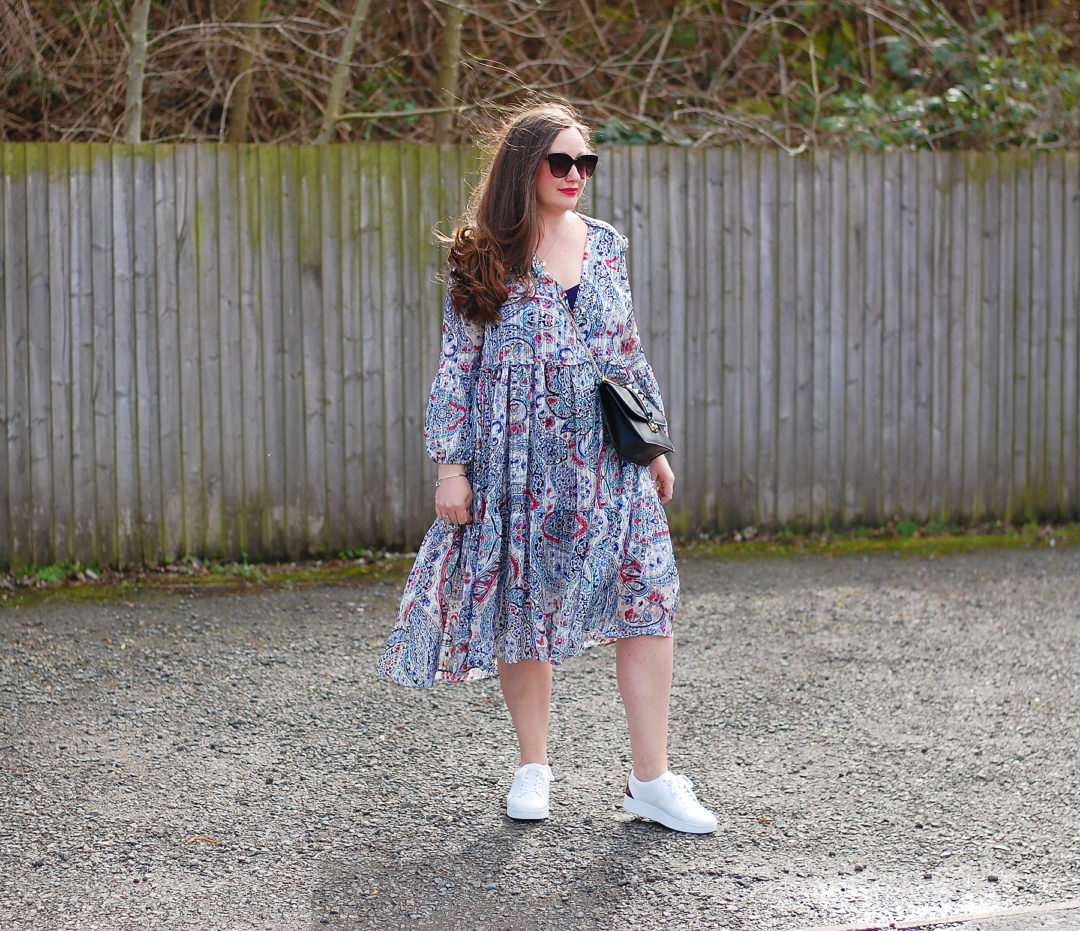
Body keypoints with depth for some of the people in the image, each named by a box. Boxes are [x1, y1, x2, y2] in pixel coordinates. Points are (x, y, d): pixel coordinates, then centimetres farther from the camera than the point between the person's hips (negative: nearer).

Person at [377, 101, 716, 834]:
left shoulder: (606, 245, 9)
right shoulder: (483, 259, -1)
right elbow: (458, 366, -2)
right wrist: (451, 466, -7)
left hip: (606, 459, 3)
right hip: (518, 463, -2)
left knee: (647, 600, -7)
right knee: (523, 610, 6)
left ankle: (652, 780, -2)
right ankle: (534, 768, 23)